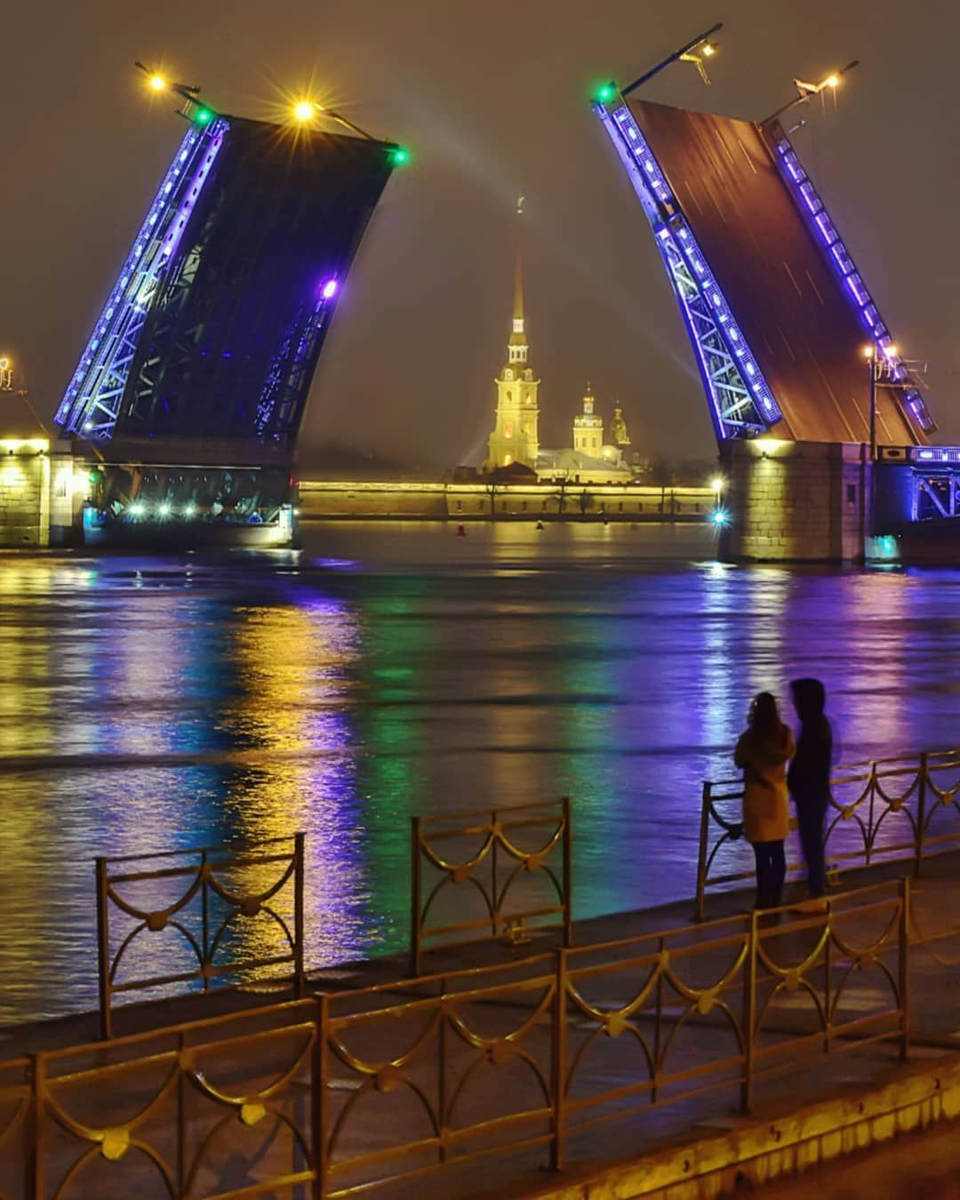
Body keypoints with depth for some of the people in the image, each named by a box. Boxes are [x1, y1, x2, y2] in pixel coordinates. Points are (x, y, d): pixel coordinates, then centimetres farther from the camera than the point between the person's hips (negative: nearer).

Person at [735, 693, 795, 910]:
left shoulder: (750, 737, -18)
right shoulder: (784, 733, -3)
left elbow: (739, 761, 0)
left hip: (758, 794, -5)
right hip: (778, 793, 5)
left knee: (762, 853, -2)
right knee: (777, 851, 13)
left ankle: (764, 902, 0)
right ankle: (775, 899, 19)